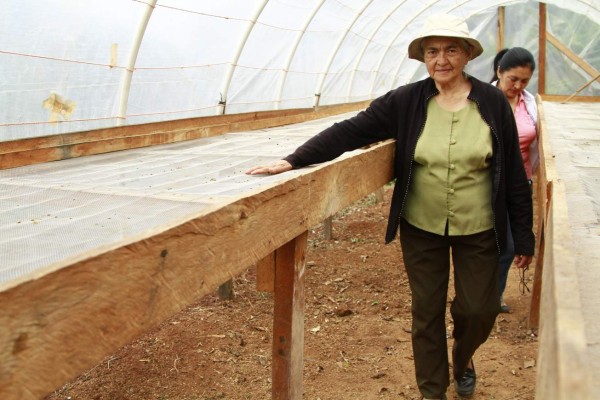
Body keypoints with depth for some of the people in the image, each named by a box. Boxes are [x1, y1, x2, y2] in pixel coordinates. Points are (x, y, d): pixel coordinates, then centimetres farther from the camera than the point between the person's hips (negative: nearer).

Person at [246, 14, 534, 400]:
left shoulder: (493, 102, -7)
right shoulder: (406, 101, -8)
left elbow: (513, 174, -4)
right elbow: (350, 131, -12)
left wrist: (523, 236, -1)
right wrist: (293, 160, -22)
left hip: (478, 232, 0)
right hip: (422, 229, 0)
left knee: (479, 310, 10)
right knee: (427, 311, 10)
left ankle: (462, 359, 46)